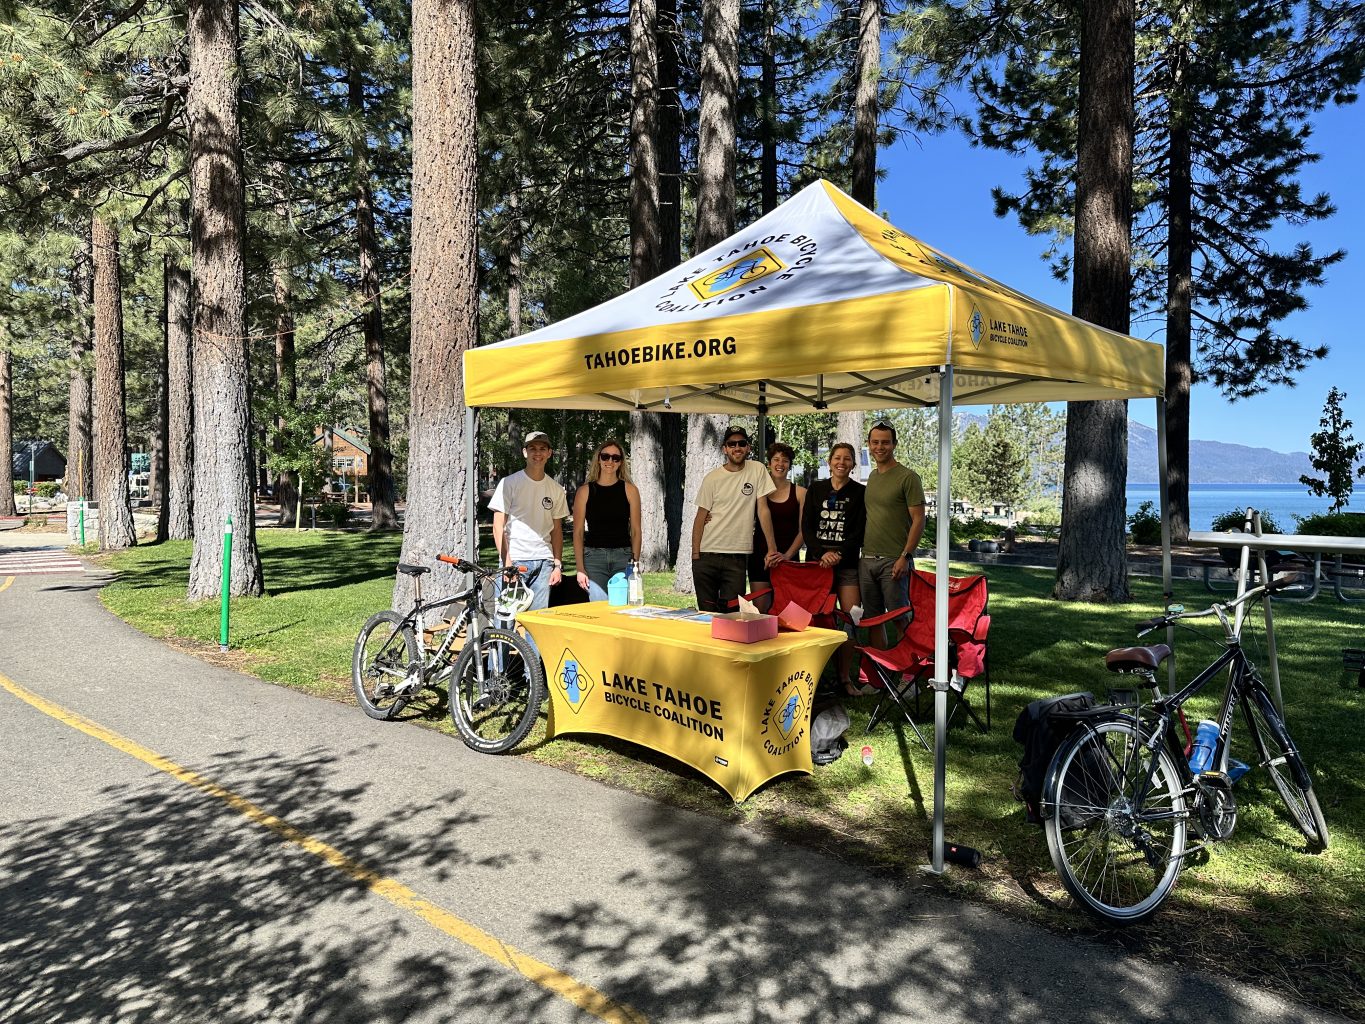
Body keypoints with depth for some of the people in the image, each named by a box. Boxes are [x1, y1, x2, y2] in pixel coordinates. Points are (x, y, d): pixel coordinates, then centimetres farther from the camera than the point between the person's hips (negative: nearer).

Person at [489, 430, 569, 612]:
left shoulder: (555, 489, 11)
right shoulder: (509, 483, -1)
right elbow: (498, 528, -4)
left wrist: (558, 565, 6)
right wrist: (507, 564, -12)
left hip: (544, 562, 3)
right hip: (515, 559, -3)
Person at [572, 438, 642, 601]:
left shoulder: (629, 490, 7)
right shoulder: (585, 491, 6)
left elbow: (635, 531, 7)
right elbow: (578, 533, 5)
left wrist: (635, 563, -1)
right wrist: (580, 568, -2)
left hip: (623, 556, 0)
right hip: (594, 556, 0)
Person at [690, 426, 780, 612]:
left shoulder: (757, 470, 2)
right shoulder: (712, 478, 1)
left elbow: (763, 509, 1)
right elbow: (700, 517, 3)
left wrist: (772, 549, -3)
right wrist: (695, 555, -3)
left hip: (738, 555, 0)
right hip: (707, 555, 0)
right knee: (707, 612, 5)